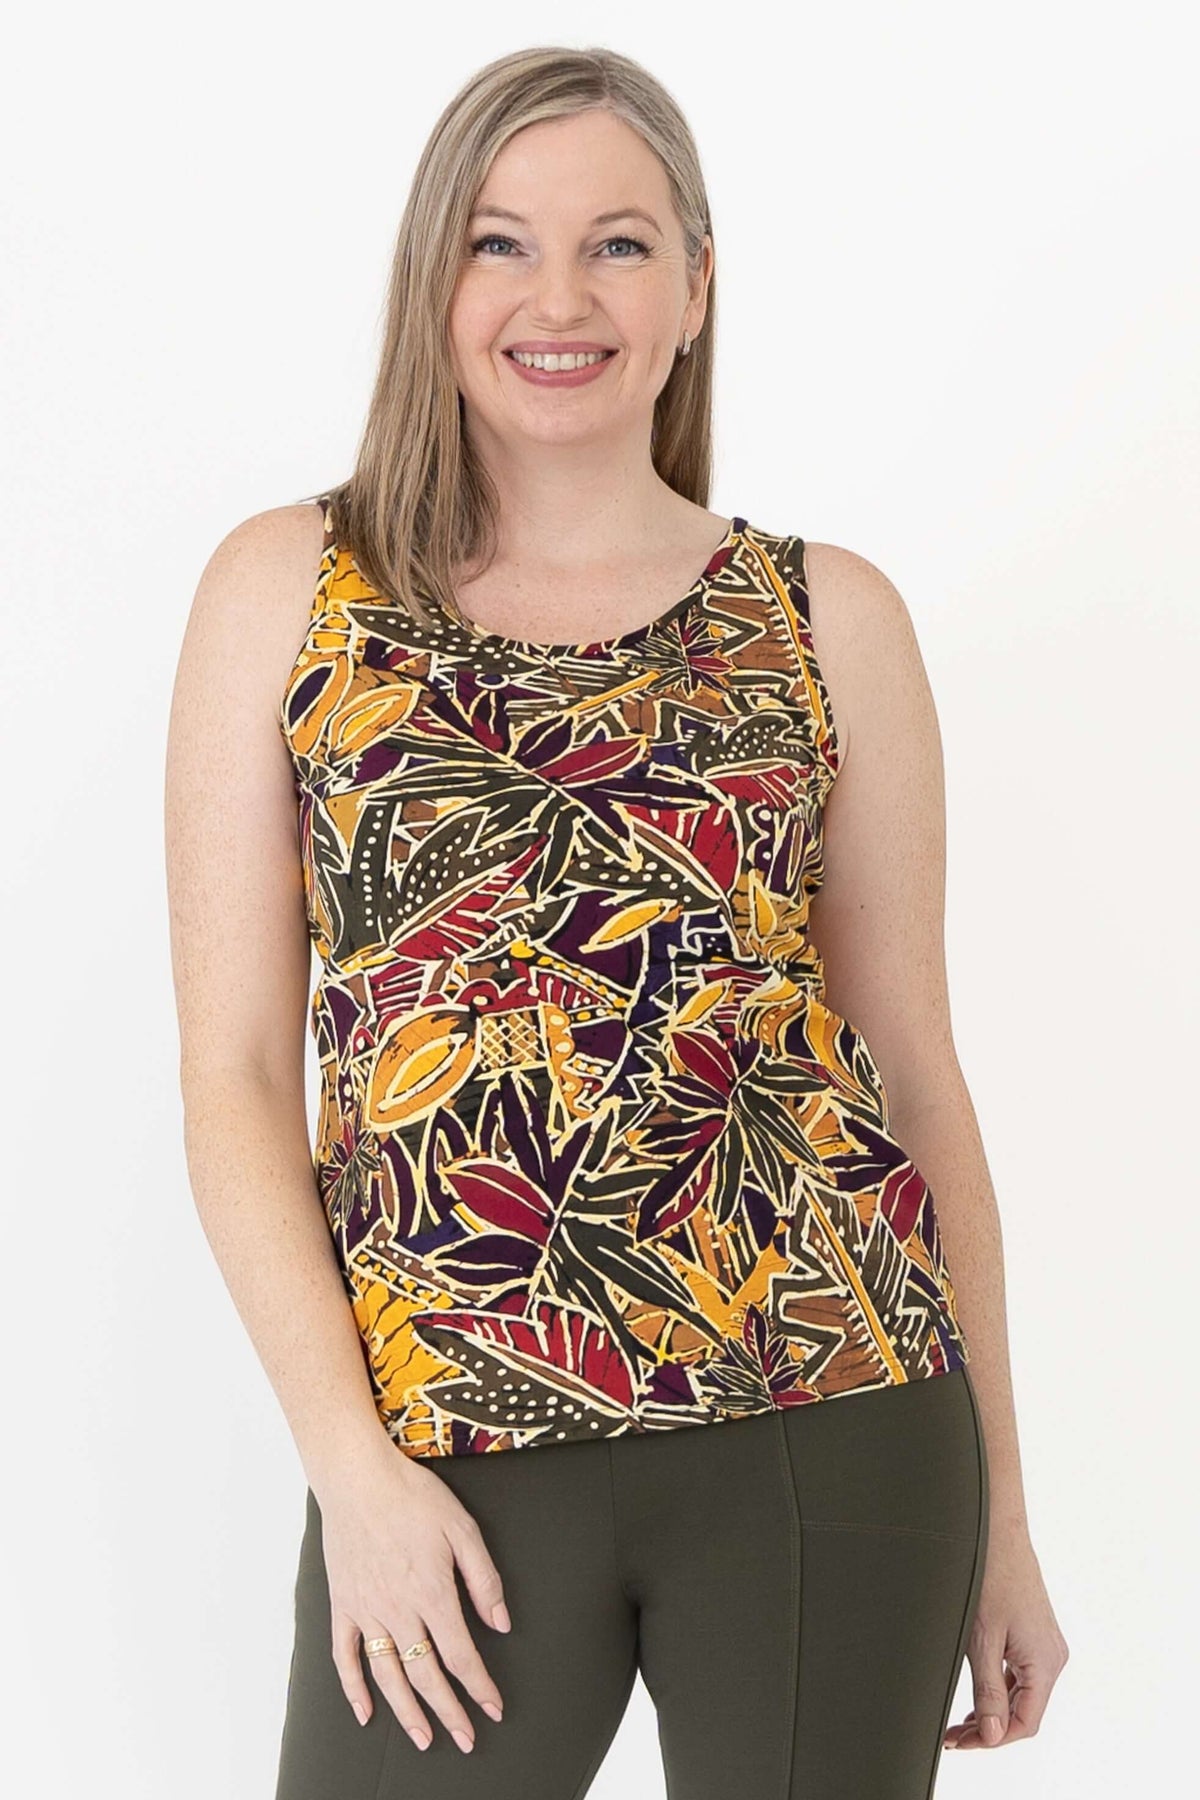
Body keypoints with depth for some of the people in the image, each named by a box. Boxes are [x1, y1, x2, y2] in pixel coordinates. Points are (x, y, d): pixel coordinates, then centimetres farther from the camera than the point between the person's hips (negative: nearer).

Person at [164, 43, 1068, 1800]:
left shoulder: (831, 616, 8)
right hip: (451, 1452, -1)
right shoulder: (289, 587, 6)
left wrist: (999, 1509, 10)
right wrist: (351, 1460, -7)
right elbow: (234, 1074, 2)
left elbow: (915, 1065, 10)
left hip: (831, 1422, 1)